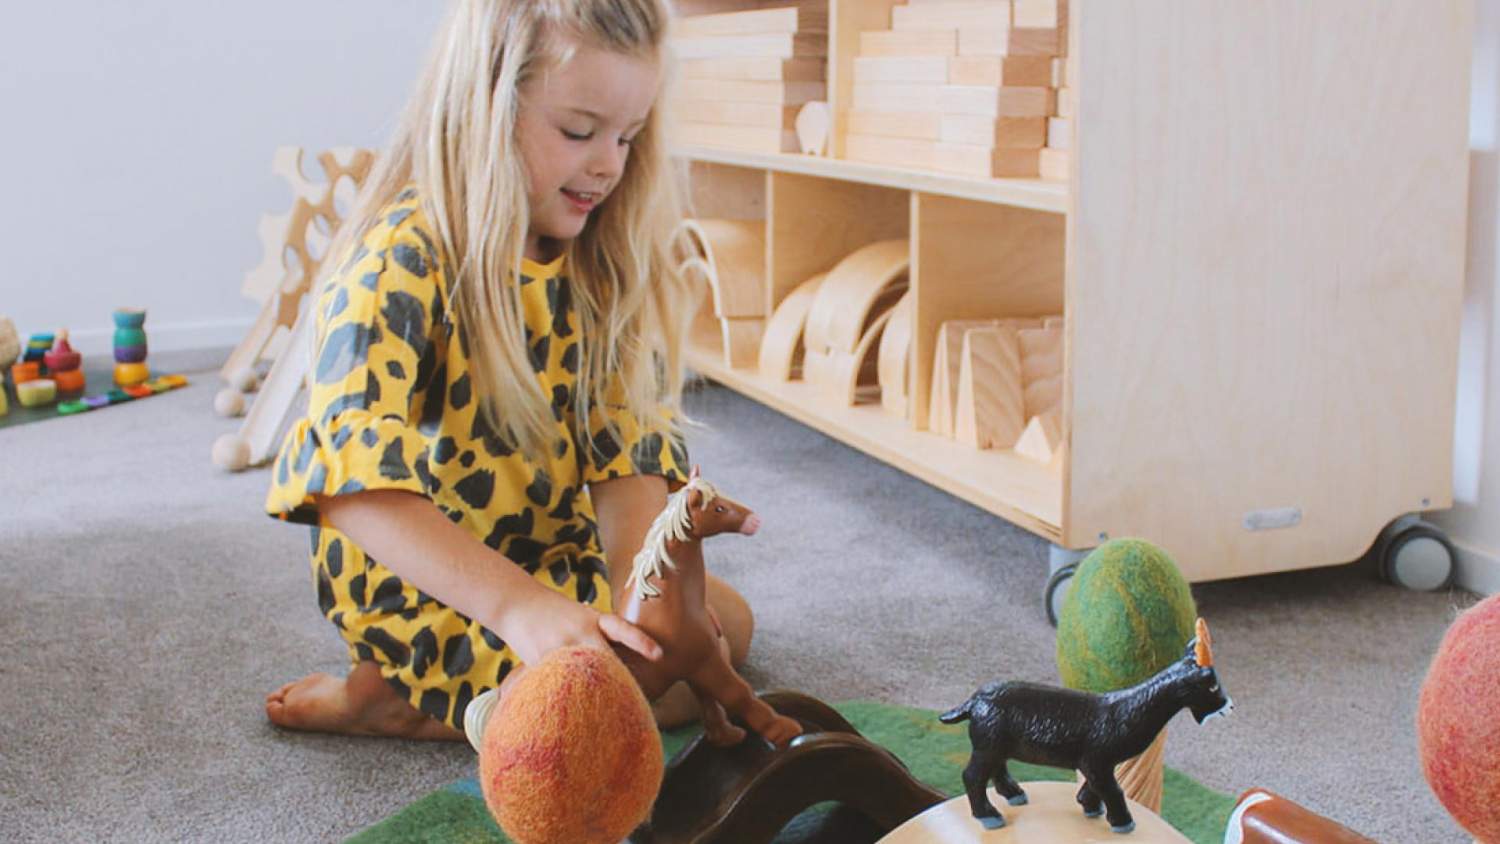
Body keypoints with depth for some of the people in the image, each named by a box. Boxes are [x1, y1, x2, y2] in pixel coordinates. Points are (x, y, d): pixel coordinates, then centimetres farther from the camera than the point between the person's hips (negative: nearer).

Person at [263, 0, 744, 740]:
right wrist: (515, 604, -48)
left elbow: (632, 448, -8)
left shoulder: (595, 263, -3)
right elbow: (347, 471, -38)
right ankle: (389, 699, 0)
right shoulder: (402, 259, -25)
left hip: (556, 555, 8)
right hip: (420, 583, -8)